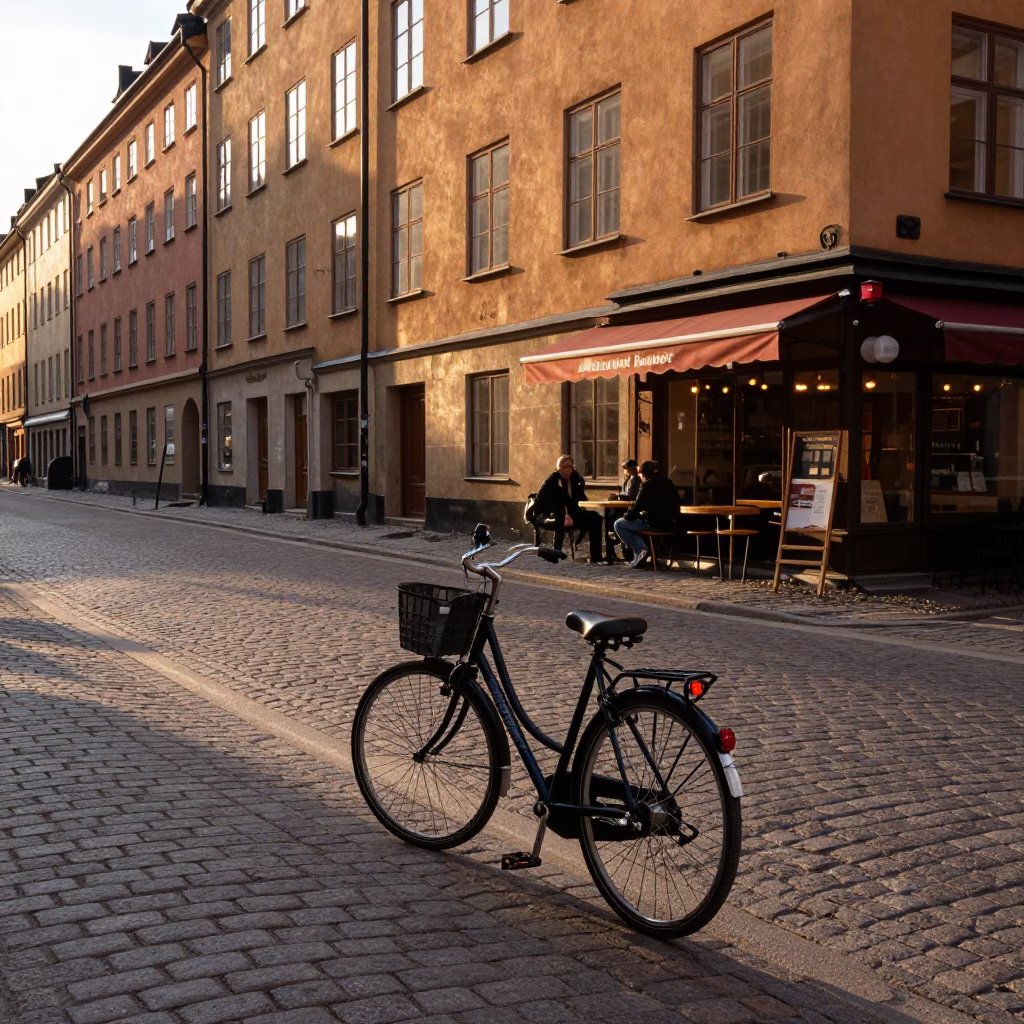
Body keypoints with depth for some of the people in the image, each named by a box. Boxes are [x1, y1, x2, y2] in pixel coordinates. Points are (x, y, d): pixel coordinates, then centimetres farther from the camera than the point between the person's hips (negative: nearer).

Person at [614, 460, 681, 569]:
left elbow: (637, 506, -12)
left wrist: (627, 516, 10)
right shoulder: (668, 483, 13)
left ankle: (640, 550, -2)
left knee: (618, 524, 5)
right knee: (632, 524, 30)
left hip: (655, 524, -9)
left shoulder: (648, 485, -10)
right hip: (669, 524, 9)